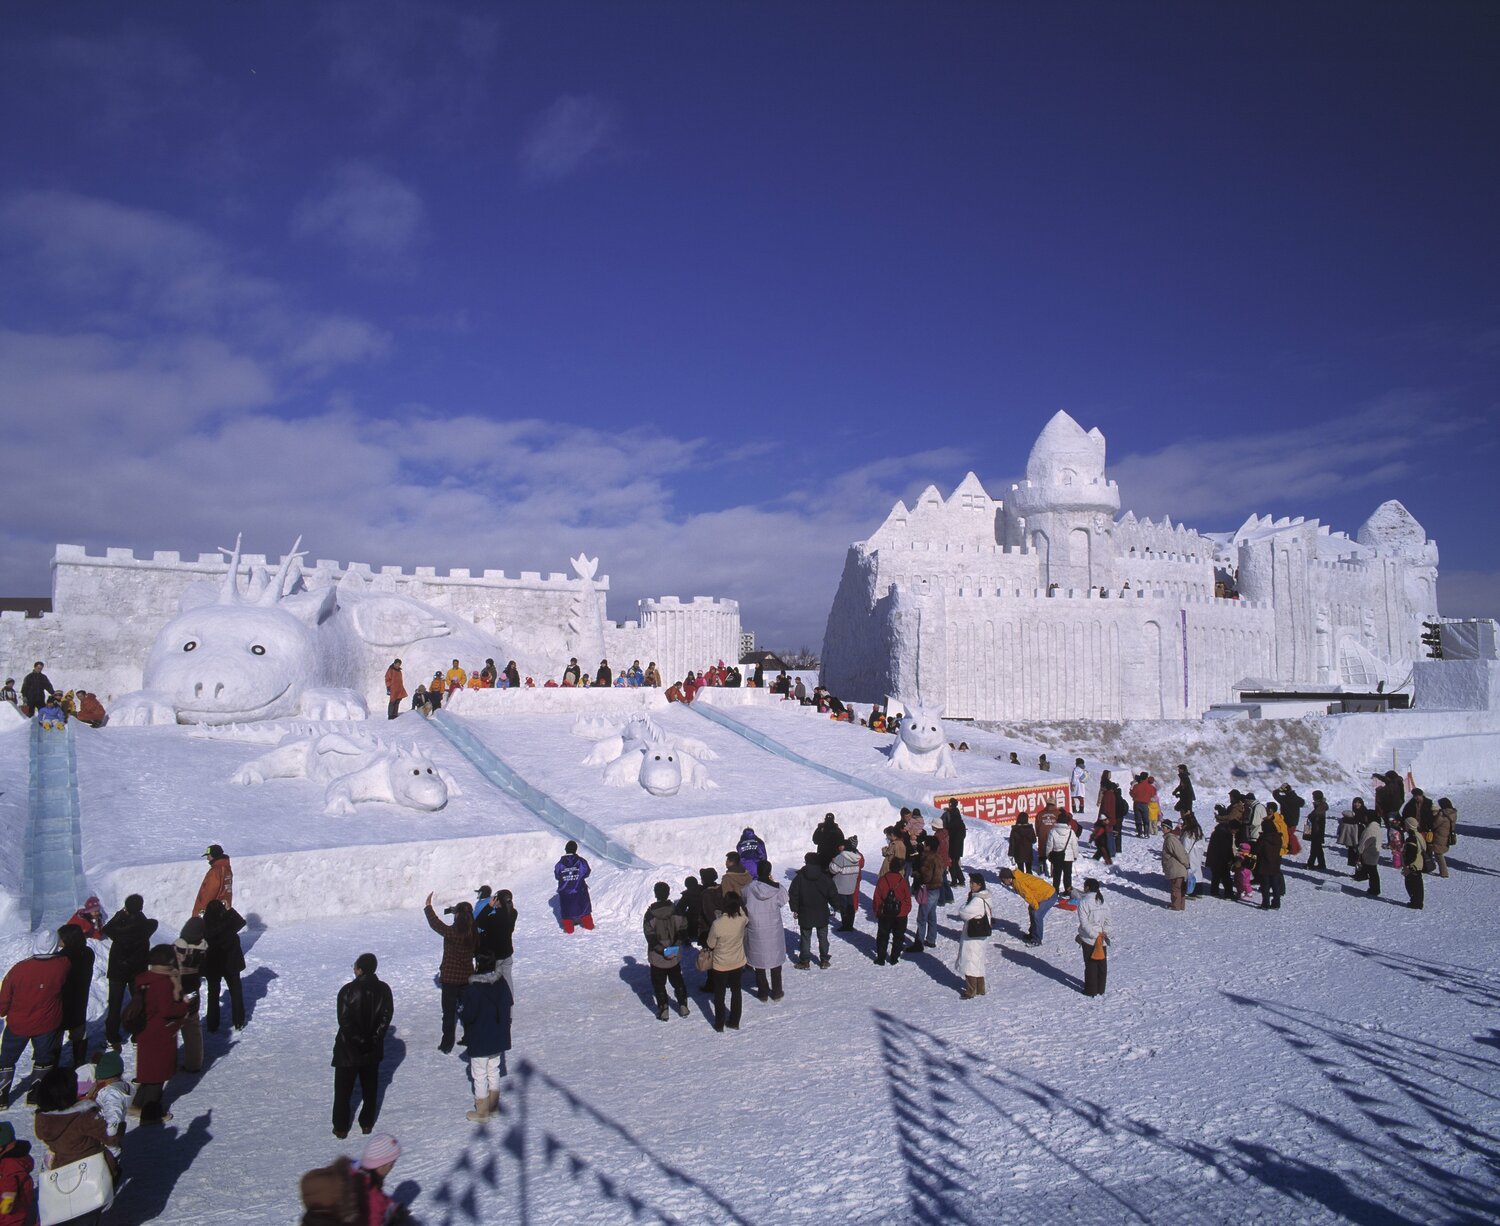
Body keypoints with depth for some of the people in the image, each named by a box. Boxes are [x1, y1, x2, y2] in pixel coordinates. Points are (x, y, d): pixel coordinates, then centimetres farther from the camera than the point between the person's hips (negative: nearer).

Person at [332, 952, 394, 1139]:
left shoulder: (348, 990, -20)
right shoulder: (383, 989, -7)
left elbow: (344, 1020, -19)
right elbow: (387, 1016, -6)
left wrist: (357, 1040, -11)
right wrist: (374, 1038, -3)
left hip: (349, 1048, -3)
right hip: (373, 1048, 3)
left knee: (343, 1088, 13)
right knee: (370, 1086, 17)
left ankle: (341, 1127, 20)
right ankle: (367, 1124, 26)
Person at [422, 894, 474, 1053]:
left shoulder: (451, 932, -22)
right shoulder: (474, 933, -10)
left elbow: (435, 923, -8)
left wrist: (428, 906, 8)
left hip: (450, 979, -4)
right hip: (467, 977, 4)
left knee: (449, 1013, 11)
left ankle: (447, 1044, 18)